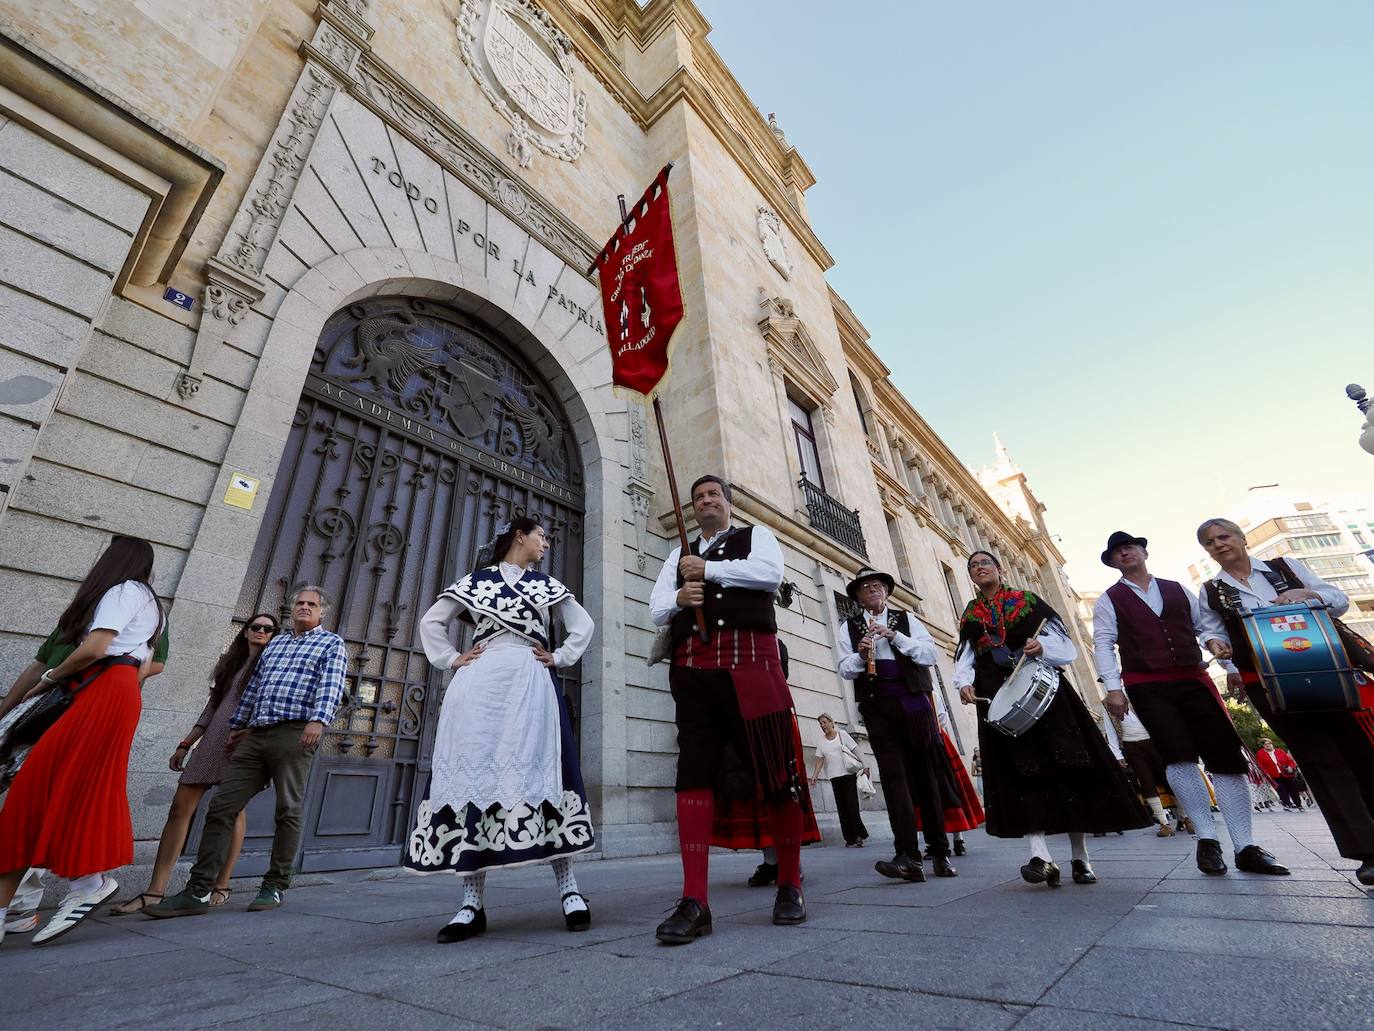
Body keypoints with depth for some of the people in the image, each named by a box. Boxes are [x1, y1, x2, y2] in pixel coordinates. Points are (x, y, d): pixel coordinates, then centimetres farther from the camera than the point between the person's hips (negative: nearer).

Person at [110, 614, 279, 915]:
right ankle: (155, 890, 3)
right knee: (180, 806, -2)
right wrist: (185, 745, 17)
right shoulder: (230, 664, 21)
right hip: (213, 741, 5)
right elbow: (211, 709, 22)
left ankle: (221, 887, 7)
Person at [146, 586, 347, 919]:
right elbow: (252, 688, 28)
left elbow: (331, 686, -10)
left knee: (288, 811, -1)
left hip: (295, 733, -6)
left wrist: (319, 720, -24)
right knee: (221, 807, 1)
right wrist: (236, 725, 22)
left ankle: (274, 887, 10)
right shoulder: (275, 643, 25)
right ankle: (197, 892, 8)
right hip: (255, 735, 6)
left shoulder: (332, 643, 5)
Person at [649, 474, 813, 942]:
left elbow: (770, 574, -5)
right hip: (693, 668, 3)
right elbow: (656, 609, 16)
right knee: (694, 774, -6)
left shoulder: (755, 535, 17)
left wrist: (709, 570, -6)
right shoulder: (679, 555, 26)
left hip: (750, 662, -2)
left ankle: (790, 886, 17)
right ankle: (694, 903, -2)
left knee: (777, 772, 0)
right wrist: (679, 598, -7)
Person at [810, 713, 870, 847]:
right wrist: (815, 775, -7)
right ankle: (851, 838, 9)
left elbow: (855, 749, 0)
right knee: (842, 807, 3)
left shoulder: (842, 734, 2)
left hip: (848, 773, -3)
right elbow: (820, 760, 5)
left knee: (852, 805, -9)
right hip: (834, 776, 4)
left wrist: (864, 765, -9)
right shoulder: (821, 742, 9)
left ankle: (858, 835, -2)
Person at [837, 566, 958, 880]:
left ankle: (940, 853, 14)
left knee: (928, 772, 3)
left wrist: (895, 635, -11)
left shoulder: (907, 620, 12)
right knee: (893, 773, -10)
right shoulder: (848, 627, 11)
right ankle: (908, 856, -13)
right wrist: (860, 655, -15)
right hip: (877, 705, -1)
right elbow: (844, 669, 5)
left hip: (914, 701, 1)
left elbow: (929, 654, 0)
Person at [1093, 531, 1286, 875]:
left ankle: (1245, 848, 8)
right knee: (1179, 755, -16)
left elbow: (1203, 623, 19)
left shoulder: (1177, 589, 18)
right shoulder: (1109, 600, 6)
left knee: (1228, 757, -1)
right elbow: (1103, 645, -1)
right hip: (1146, 687, -3)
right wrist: (1113, 688, -12)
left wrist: (1213, 639, -6)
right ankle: (1207, 839, -3)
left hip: (1193, 680, 4)